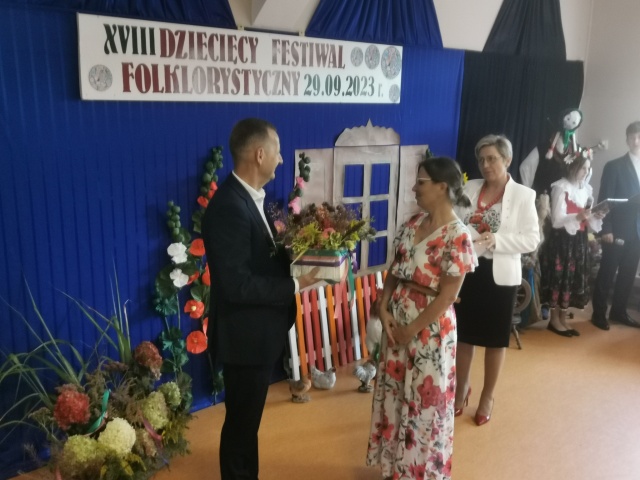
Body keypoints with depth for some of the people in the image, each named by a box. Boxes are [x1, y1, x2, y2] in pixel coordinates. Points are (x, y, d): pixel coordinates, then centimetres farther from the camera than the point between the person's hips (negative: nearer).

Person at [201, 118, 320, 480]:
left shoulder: (250, 197, 6)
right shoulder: (229, 207, -25)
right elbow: (237, 285, -28)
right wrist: (294, 285, -21)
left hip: (260, 331, 10)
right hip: (246, 335, -10)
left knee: (248, 418, 25)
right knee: (241, 421, 12)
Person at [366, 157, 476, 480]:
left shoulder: (457, 236, -19)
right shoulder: (414, 222, 3)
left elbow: (446, 296, -18)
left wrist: (411, 330, -13)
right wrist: (383, 307, -5)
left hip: (429, 329, -7)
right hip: (396, 321, 7)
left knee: (425, 401, 9)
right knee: (394, 394, 18)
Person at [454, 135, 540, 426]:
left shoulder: (523, 195, -5)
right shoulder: (469, 189, 3)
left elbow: (532, 239, -9)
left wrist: (496, 240, -23)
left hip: (500, 275, -2)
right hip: (466, 270, 3)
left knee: (495, 338, 11)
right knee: (464, 334, 14)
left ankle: (487, 397, 30)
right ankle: (462, 388, 36)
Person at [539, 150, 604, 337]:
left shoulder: (586, 189, 10)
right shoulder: (560, 187, -11)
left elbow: (587, 220, 13)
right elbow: (557, 220, -17)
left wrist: (596, 217, -7)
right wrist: (578, 217, -31)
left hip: (579, 241, 7)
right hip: (561, 241, -7)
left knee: (573, 279, 9)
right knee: (559, 278, -2)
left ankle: (563, 319, 20)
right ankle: (554, 320, 11)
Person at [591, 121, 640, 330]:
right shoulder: (614, 166, -4)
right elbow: (604, 200, -8)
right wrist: (605, 229, -14)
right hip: (617, 230, -5)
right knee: (607, 273, 2)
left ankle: (619, 311, 24)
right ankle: (599, 313, 12)